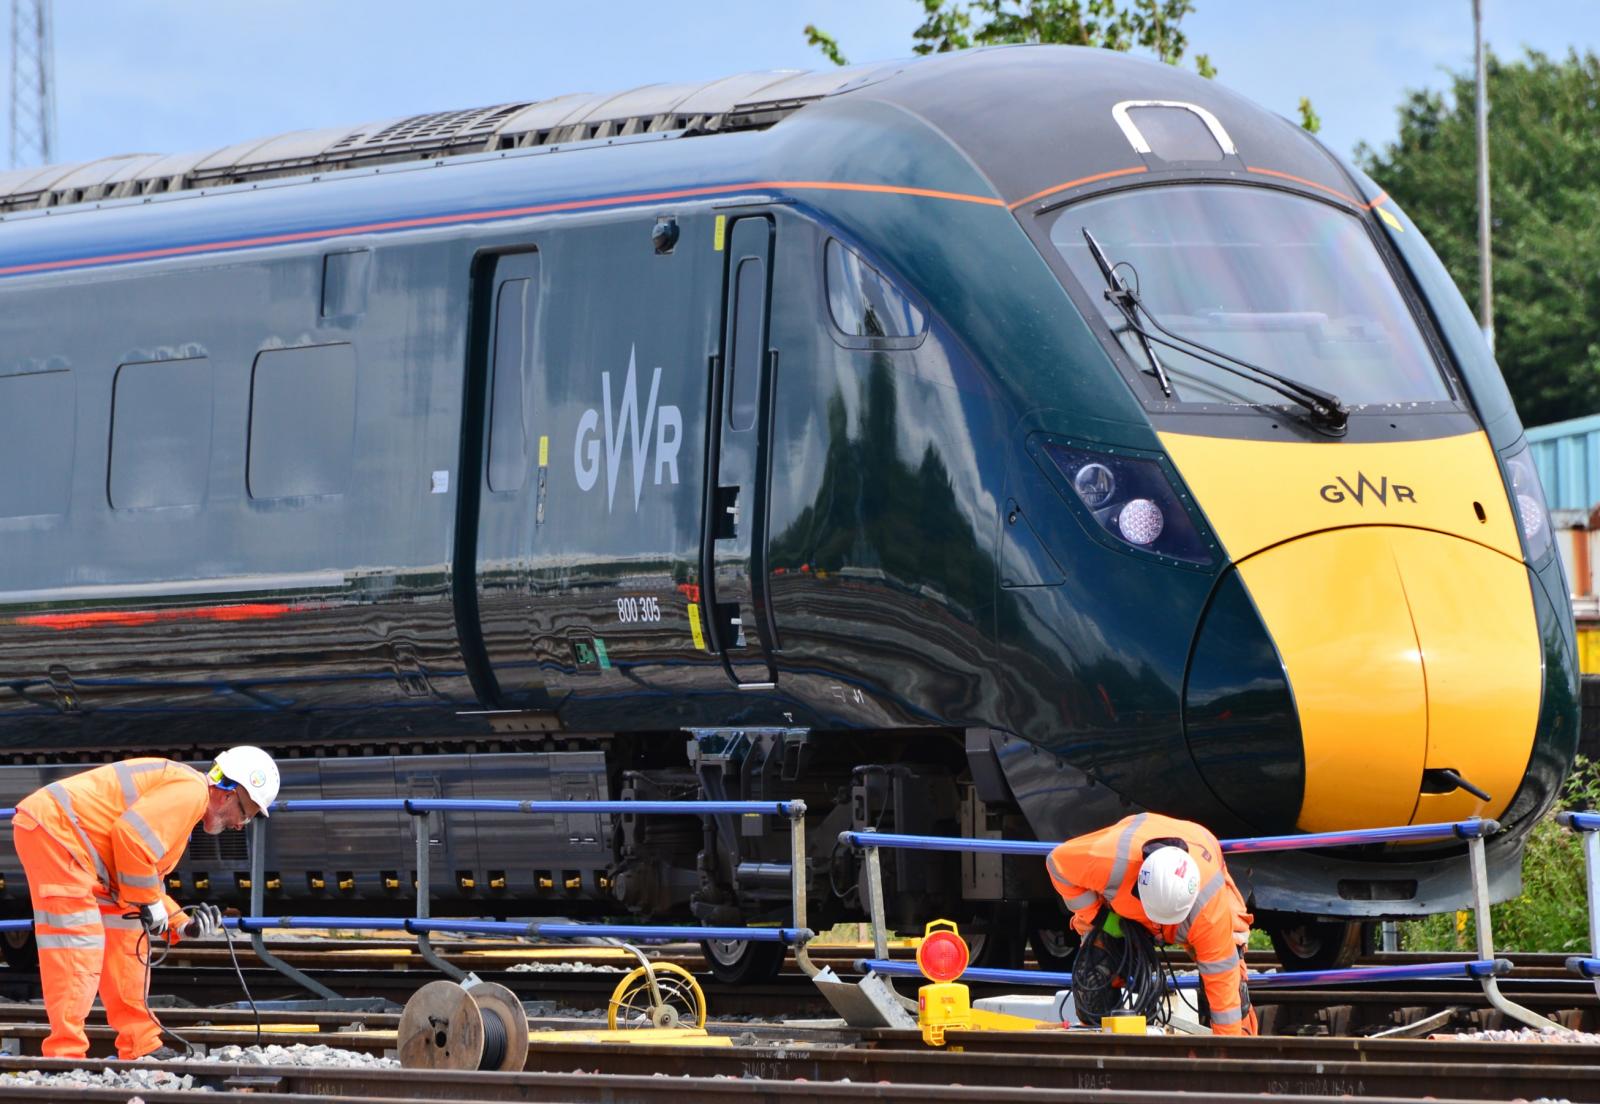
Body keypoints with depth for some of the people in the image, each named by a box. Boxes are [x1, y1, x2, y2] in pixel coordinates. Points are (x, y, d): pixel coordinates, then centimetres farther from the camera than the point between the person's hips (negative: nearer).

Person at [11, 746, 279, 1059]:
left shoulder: (180, 792, 22)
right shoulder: (191, 790, -12)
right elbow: (131, 835, -25)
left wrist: (183, 924, 14)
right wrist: (149, 902, -15)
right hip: (53, 829, -11)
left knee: (124, 937, 13)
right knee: (77, 943, -14)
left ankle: (140, 1048, 17)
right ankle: (65, 1053, -16)